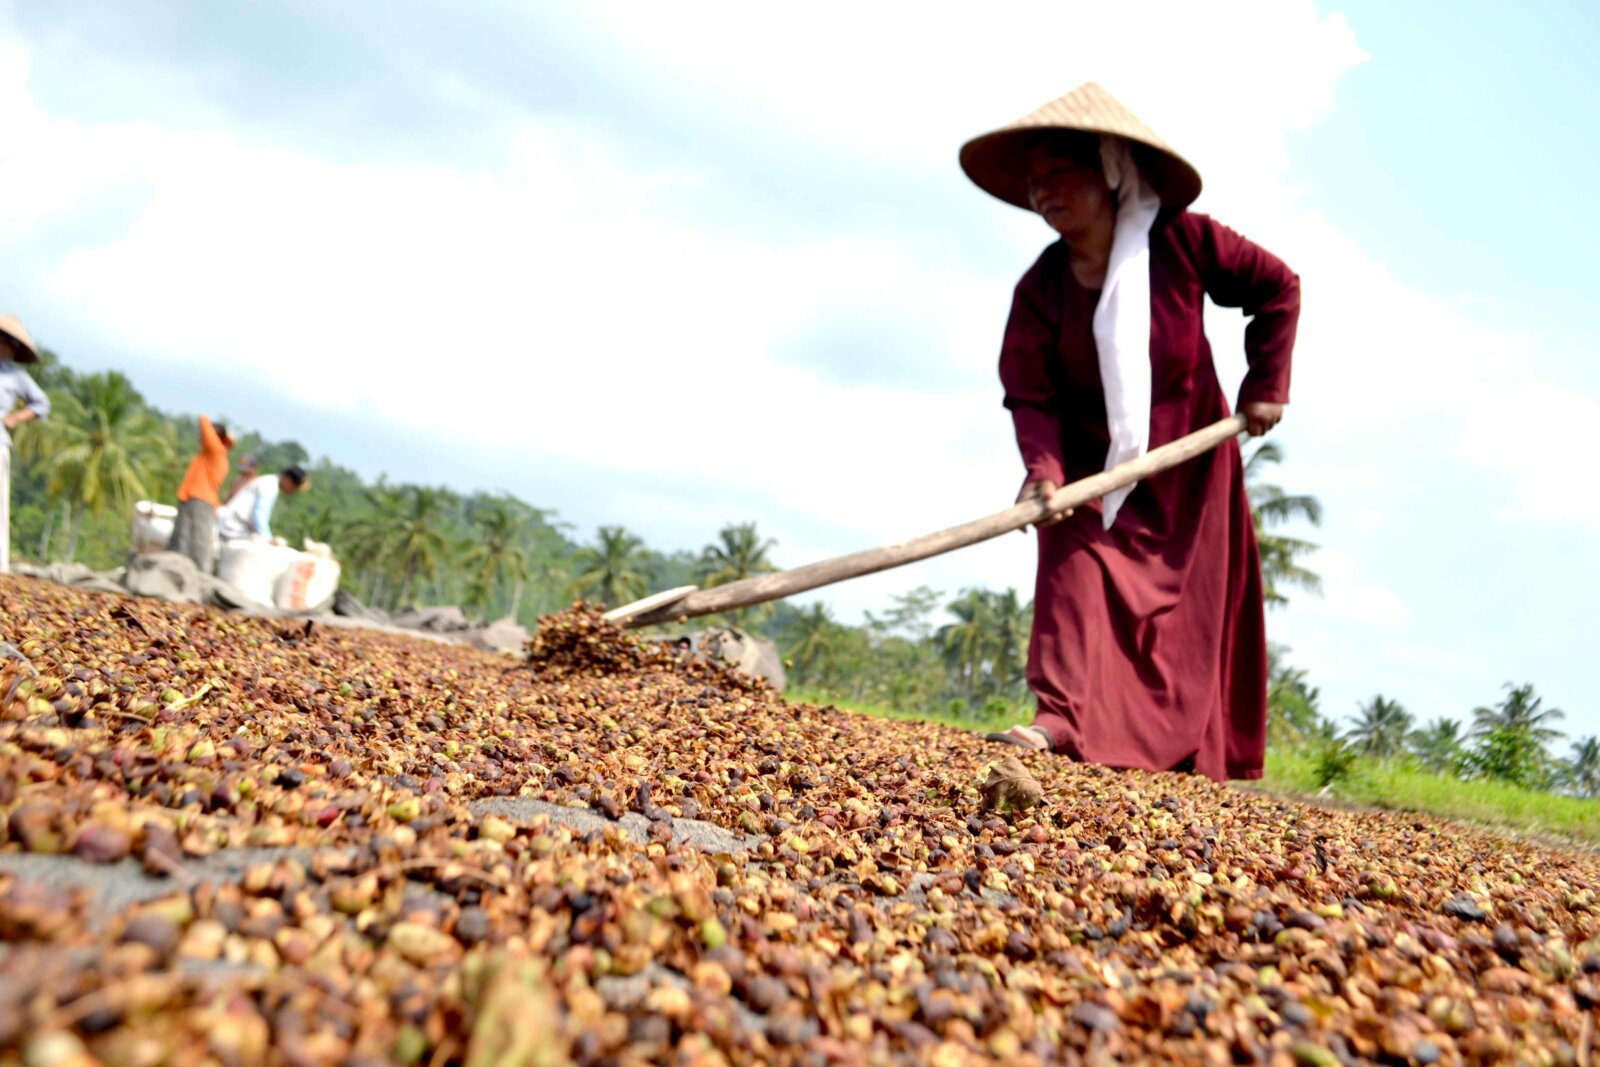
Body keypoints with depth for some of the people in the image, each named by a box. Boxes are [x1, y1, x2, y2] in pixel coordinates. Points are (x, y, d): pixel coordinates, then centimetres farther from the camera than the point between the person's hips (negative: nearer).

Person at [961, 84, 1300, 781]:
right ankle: (1063, 718, -23)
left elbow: (1276, 288, -5)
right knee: (1077, 572, -19)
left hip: (1187, 461, 0)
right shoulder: (1041, 288, -15)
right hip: (1091, 463, 0)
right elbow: (1029, 395, -18)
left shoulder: (1183, 242, -16)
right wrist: (1042, 470, -34)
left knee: (1194, 600, 6)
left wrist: (1266, 386, -7)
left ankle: (1195, 755, 19)